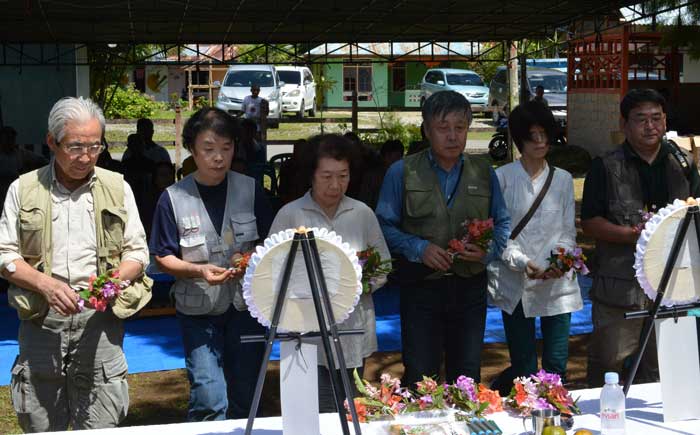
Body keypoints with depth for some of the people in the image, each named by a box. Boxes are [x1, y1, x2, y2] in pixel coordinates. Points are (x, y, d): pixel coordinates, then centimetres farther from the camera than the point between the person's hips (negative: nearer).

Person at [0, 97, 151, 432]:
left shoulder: (117, 188, 9)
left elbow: (137, 252, 9)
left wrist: (115, 279, -13)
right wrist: (46, 285, -14)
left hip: (99, 321, 0)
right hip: (41, 320, 0)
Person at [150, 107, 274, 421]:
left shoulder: (250, 190, 1)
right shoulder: (174, 198, -4)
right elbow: (163, 258, -1)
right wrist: (198, 270, -18)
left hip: (246, 304, 2)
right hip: (198, 311, -2)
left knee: (244, 396, 10)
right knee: (209, 398, -11)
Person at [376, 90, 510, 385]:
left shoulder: (483, 173, 9)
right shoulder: (402, 172, 0)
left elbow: (503, 223, 12)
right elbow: (384, 226, -2)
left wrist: (489, 250, -8)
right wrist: (418, 249, -17)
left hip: (470, 289, 3)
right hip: (421, 287, -2)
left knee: (467, 377, 11)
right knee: (419, 376, -1)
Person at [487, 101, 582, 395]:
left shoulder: (563, 179, 11)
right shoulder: (502, 178, 1)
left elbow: (568, 231, 10)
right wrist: (522, 262, -17)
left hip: (556, 283, 3)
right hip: (515, 283, -2)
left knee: (557, 365, 2)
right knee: (523, 367, 1)